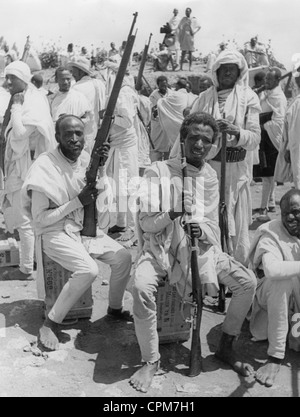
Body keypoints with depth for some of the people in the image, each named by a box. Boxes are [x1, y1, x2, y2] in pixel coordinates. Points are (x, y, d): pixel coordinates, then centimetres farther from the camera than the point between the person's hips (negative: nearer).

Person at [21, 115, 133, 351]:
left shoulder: (85, 158, 0)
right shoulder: (46, 168, -20)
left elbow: (99, 196, 4)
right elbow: (39, 220, -19)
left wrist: (100, 167, -11)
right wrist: (77, 202, -24)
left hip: (84, 227, 7)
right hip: (55, 232, -7)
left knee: (123, 257, -4)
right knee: (89, 270, -28)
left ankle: (115, 307, 20)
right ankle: (50, 324, -12)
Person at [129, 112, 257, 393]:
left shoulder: (210, 178, 6)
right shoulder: (159, 171, -6)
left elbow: (212, 227, 2)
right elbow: (145, 222, -11)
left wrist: (202, 230, -22)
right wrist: (173, 214, -30)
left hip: (198, 247, 4)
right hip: (161, 247, -4)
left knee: (248, 281, -10)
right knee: (141, 287, -33)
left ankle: (225, 348, 11)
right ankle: (150, 360, -10)